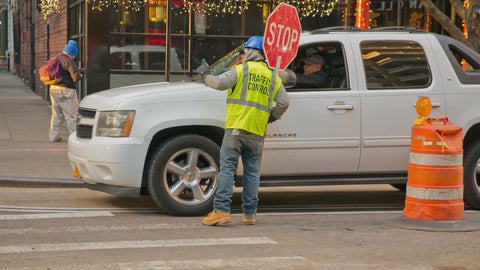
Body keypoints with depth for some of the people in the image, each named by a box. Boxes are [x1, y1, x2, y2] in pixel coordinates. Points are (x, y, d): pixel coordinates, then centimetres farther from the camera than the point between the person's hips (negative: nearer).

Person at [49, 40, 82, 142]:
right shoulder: (68, 61, -14)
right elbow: (76, 75, -18)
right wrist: (79, 76, 2)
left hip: (53, 88, 8)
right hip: (65, 90, -8)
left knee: (56, 114, 14)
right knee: (71, 115, -3)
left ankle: (53, 136, 16)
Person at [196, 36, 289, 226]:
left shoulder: (241, 70, 1)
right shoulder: (273, 78, 14)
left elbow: (219, 83, -10)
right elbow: (283, 102, 9)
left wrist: (206, 76, 9)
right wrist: (272, 117, 25)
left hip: (236, 128, -4)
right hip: (257, 132, 4)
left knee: (227, 169, -4)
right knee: (252, 172, 10)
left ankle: (221, 210, -12)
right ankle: (250, 214, 10)